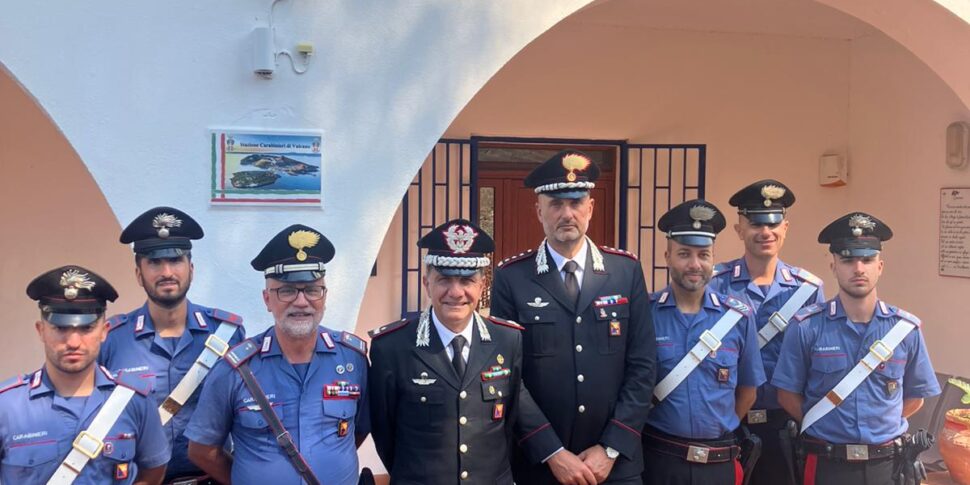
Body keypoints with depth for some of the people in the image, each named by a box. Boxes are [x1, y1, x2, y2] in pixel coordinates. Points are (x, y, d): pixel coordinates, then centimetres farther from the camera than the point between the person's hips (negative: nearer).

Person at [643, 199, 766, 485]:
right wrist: (662, 432, 5)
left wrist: (720, 433, 12)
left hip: (718, 461, 2)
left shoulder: (739, 318, -2)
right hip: (657, 458, -2)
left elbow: (748, 389, 8)